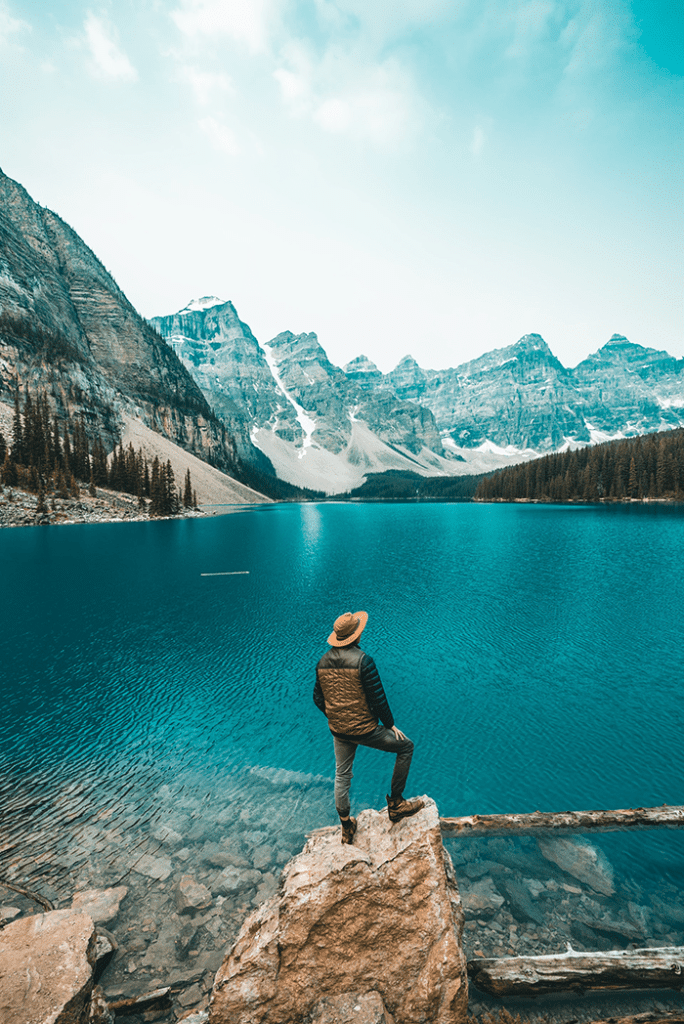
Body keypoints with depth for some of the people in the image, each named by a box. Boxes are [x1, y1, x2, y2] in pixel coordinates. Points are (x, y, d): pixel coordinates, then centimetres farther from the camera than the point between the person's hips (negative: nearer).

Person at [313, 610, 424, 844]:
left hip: (338, 731, 6)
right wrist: (390, 724, -3)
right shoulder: (362, 660, -22)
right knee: (405, 747, 14)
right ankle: (395, 803, 21)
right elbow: (377, 699, -19)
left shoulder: (323, 662, -3)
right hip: (365, 730, -6)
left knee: (342, 776, 25)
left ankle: (346, 827, 40)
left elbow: (318, 699, 6)